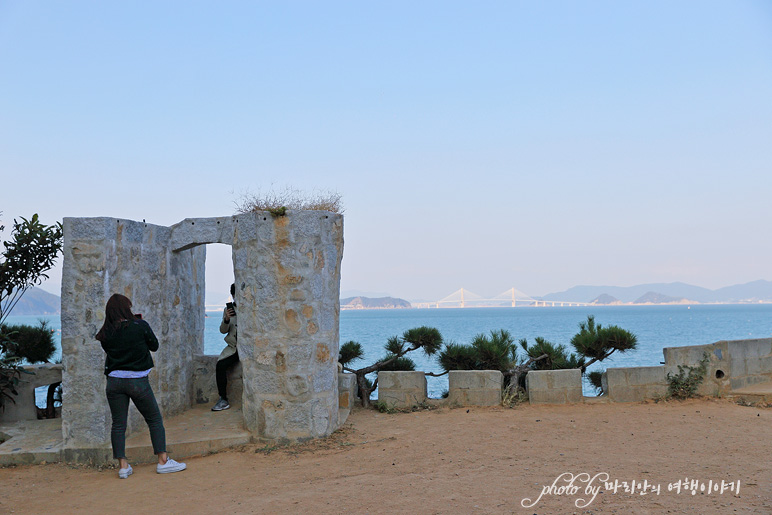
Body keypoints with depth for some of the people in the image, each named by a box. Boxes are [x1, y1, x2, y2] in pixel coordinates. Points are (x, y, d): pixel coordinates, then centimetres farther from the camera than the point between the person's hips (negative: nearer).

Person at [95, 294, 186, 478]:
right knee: (155, 420, 9)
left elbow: (109, 351, 12)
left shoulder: (106, 334, -1)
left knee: (118, 424, 9)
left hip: (114, 381, 3)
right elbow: (154, 346, 4)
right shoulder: (140, 326, -8)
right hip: (138, 381, -3)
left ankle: (123, 466, 7)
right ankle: (163, 461, 8)